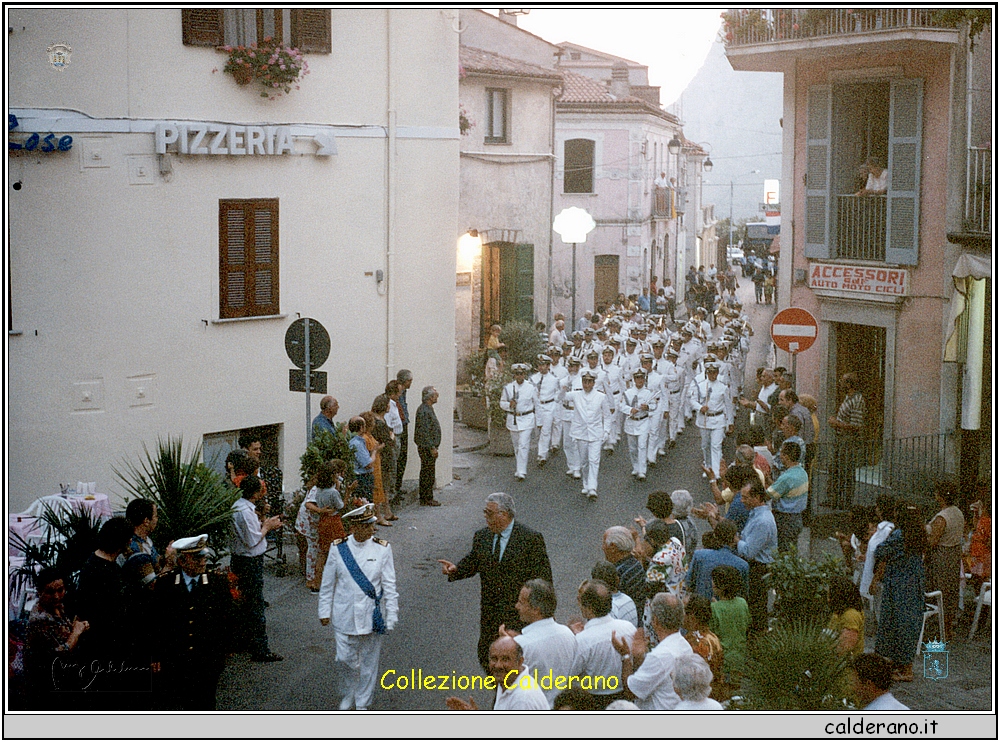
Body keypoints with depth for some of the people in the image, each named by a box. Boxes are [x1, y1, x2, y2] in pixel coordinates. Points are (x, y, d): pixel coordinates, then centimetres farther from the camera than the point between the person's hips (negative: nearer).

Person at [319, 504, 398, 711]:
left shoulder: (382, 549, -4)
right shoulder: (338, 548, -4)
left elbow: (389, 585, -2)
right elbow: (327, 583, 6)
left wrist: (391, 617, -4)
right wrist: (325, 612, 8)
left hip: (372, 615, 0)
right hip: (345, 615, 0)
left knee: (368, 662, 9)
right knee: (347, 659, 2)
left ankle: (362, 704, 25)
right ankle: (347, 699, 26)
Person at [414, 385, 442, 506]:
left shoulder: (428, 409, 14)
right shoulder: (424, 411, -18)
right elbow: (424, 432, -22)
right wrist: (432, 448, -21)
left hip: (428, 447, 10)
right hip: (426, 447, -10)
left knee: (426, 473, 14)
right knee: (428, 474, -5)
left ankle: (425, 498, 19)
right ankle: (427, 499, 0)